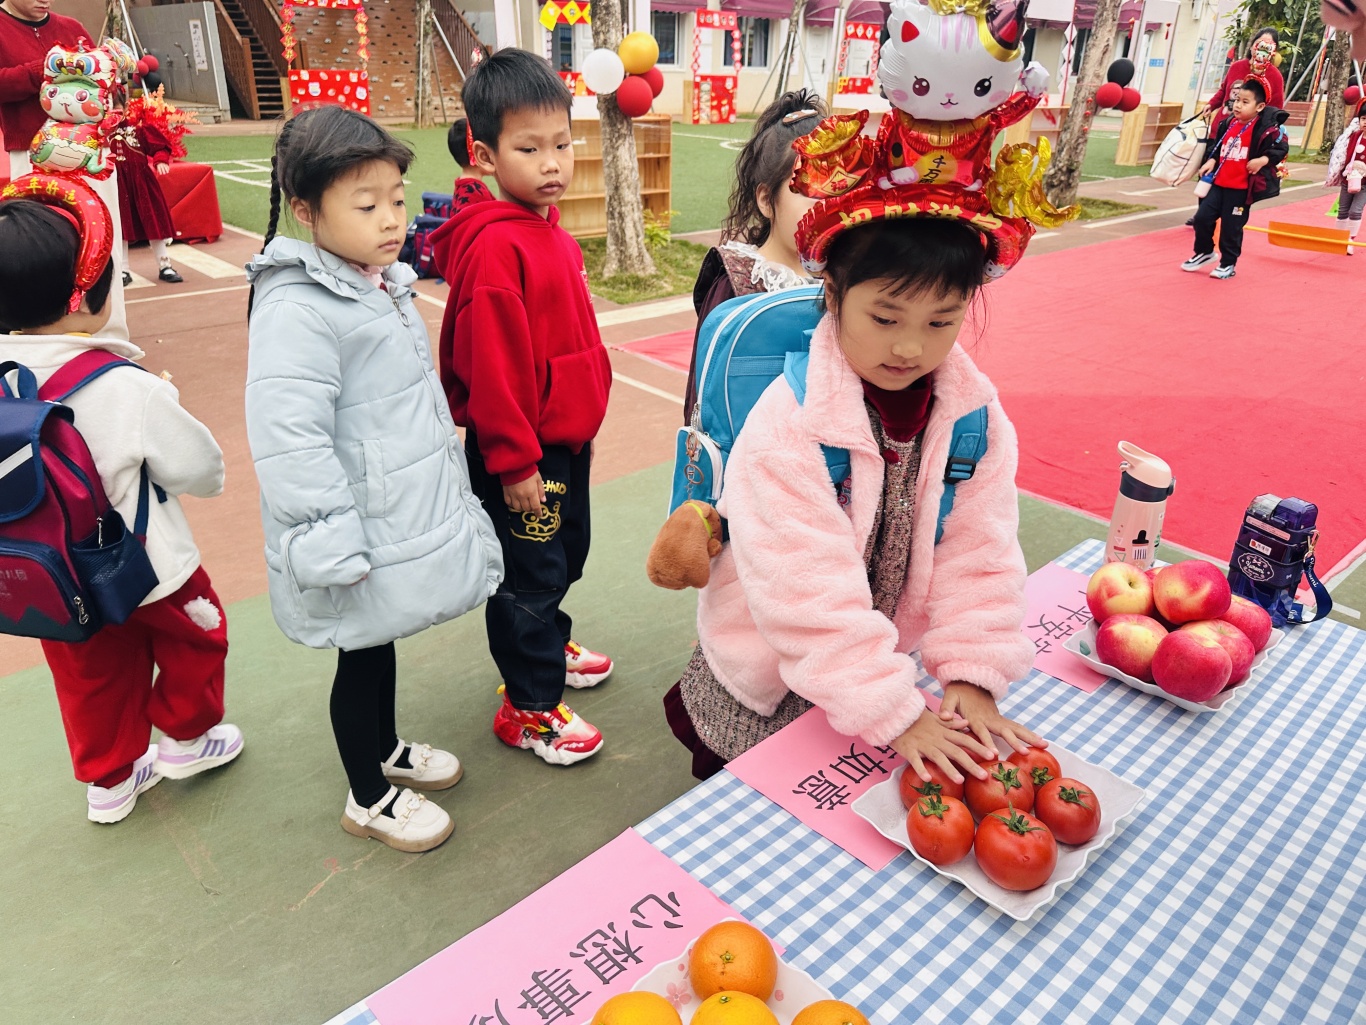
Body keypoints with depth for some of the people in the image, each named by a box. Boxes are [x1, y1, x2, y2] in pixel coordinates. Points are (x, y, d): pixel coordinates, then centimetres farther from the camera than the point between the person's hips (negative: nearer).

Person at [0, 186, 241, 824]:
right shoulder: (126, 389, -29)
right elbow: (202, 470, -18)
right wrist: (159, 404, 0)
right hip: (145, 569, -5)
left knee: (93, 675, 24)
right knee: (196, 635, 24)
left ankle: (108, 781, 42)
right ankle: (186, 739, 43)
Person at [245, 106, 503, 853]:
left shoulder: (384, 285, 9)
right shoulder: (297, 310, -23)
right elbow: (290, 440, -28)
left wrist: (449, 481, 26)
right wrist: (334, 546, -25)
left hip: (406, 518, 9)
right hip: (363, 540, -9)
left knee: (383, 643, 24)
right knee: (363, 658, 9)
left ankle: (386, 749, 47)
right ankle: (369, 798, 30)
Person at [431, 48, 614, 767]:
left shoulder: (548, 230, 8)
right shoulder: (495, 246, -22)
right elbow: (491, 363, -23)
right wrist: (513, 459, -20)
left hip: (565, 437, 9)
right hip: (521, 452, -9)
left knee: (566, 554, 24)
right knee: (529, 573, 5)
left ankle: (545, 647, 48)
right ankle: (528, 707, 23)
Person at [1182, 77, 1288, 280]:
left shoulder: (1266, 128, -11)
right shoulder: (1227, 124, 5)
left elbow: (1281, 148, -7)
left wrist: (1263, 160, -22)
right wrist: (1211, 160, 4)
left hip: (1242, 187, -5)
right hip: (1219, 182, 6)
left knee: (1231, 227, 2)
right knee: (1202, 217, 6)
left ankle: (1228, 264, 18)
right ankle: (1205, 253, 28)